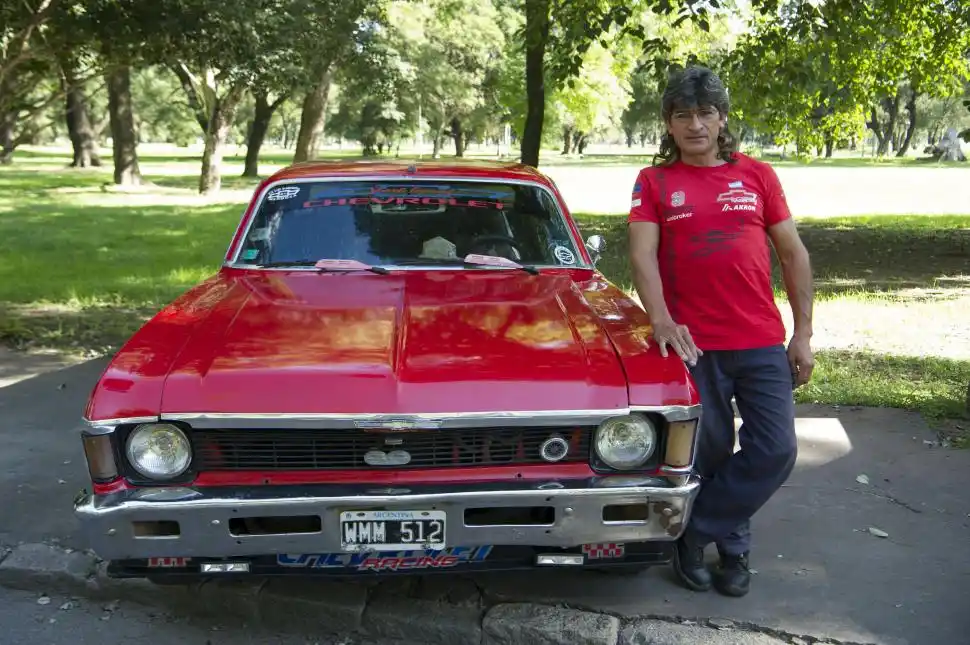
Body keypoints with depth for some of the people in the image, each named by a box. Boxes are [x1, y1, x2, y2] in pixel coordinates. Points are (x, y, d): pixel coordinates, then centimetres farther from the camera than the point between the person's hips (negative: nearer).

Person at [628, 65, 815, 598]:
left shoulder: (757, 175, 8)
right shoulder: (654, 181, 4)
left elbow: (793, 254, 10)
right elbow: (642, 254, -7)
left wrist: (803, 333, 4)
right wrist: (661, 320, -23)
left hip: (763, 343, 2)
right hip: (694, 344, -2)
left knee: (775, 452, -1)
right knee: (710, 452, 7)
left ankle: (693, 533, 15)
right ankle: (733, 546, 30)